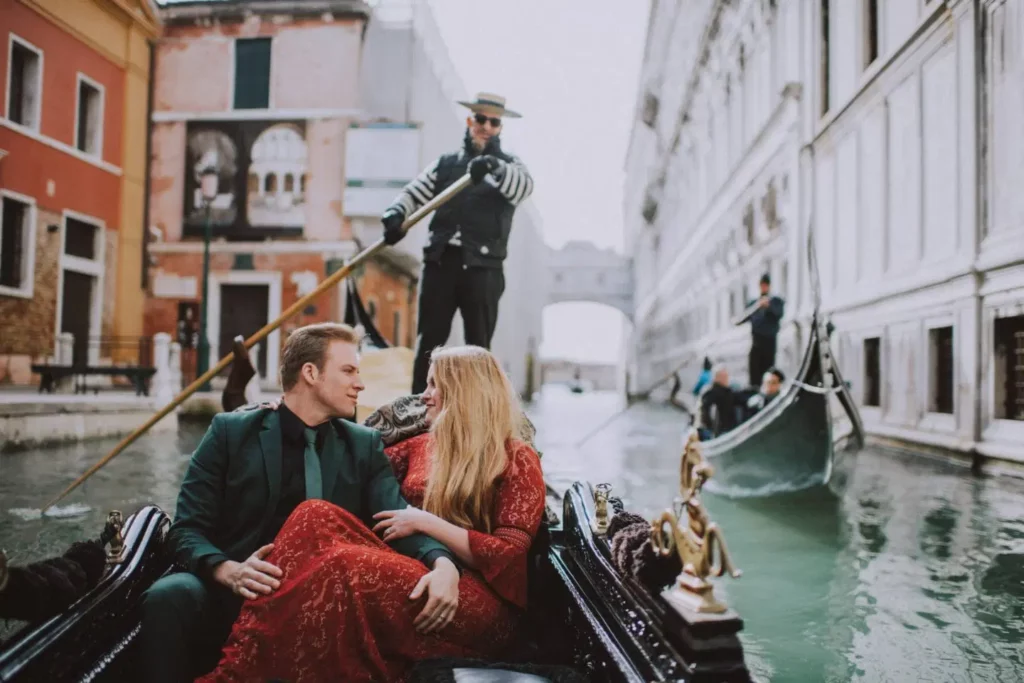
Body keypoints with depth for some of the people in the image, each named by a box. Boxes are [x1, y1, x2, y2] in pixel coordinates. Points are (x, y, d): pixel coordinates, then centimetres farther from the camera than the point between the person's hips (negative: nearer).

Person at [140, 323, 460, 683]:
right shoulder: (231, 431, 4)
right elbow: (187, 529, -1)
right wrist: (229, 571, -24)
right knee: (170, 595, -33)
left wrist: (443, 563, -25)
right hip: (232, 595, -1)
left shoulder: (365, 445, 10)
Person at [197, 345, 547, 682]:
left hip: (481, 601, -6)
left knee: (345, 564, -33)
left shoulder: (517, 460, -2)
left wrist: (425, 522, -13)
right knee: (315, 514, -20)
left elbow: (509, 559, -11)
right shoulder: (423, 446, 18)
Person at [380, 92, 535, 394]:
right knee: (428, 340, 3)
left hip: (483, 268, -2)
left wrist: (494, 166, -32)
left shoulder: (509, 166, 12)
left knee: (478, 345, 2)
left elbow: (524, 186, -12)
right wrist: (395, 214, -15)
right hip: (441, 262, 2)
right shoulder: (446, 163, 17)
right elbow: (413, 193, 7)